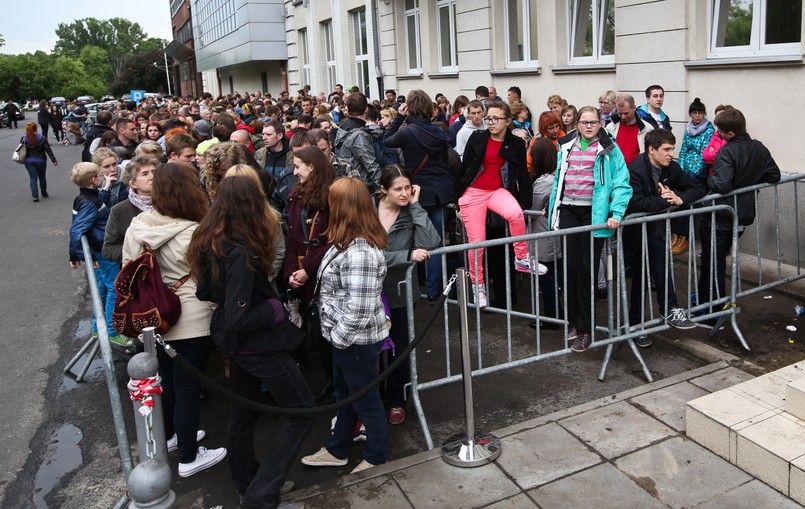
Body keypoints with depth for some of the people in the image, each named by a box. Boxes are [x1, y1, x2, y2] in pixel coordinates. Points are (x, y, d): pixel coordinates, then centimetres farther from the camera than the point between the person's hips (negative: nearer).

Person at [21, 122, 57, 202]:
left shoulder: (24, 139, -6)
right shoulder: (42, 138, -8)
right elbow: (48, 150, -9)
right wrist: (54, 160, -6)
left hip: (29, 161, 0)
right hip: (40, 160, 0)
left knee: (33, 178, 3)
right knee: (42, 177, 16)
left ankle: (35, 196, -6)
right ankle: (44, 193, 27)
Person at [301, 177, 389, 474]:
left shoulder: (360, 253, -31)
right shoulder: (350, 242, 2)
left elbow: (360, 309, -30)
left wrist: (338, 335, -17)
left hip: (358, 340, -10)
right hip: (345, 337, 10)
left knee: (365, 399, 11)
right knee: (345, 394, 24)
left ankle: (377, 458, 33)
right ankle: (337, 450, 44)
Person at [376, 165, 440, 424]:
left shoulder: (411, 213, -7)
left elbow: (430, 244, -24)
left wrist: (416, 206, -20)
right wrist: (408, 255, -27)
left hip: (400, 293, 1)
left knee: (401, 349, 13)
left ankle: (396, 401, 36)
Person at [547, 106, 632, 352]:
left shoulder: (609, 149, -2)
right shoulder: (567, 146, 11)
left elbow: (621, 184, -7)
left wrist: (616, 213, -19)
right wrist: (552, 206, 15)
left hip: (594, 213, -3)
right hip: (568, 212, 3)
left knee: (586, 268, 0)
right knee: (570, 266, 3)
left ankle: (584, 328, 10)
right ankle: (574, 320, 18)